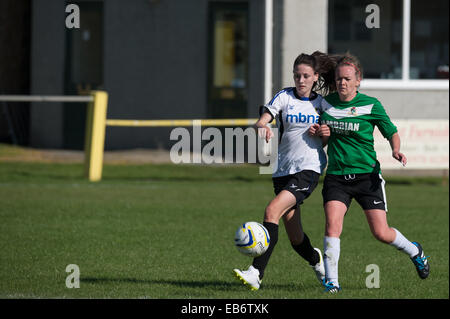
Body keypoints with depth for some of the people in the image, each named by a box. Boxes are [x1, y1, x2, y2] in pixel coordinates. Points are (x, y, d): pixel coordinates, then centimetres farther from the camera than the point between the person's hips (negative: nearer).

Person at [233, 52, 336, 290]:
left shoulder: (321, 103, 7)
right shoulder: (285, 97, 5)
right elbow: (262, 121, -10)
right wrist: (262, 126, -33)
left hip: (309, 169, -3)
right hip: (284, 171, 3)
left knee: (272, 211, -24)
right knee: (296, 239, 5)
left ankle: (256, 273, -27)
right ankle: (315, 258, 41)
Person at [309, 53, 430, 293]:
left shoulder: (371, 105, -5)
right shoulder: (326, 103, 5)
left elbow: (392, 133, 5)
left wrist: (396, 150, -15)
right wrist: (319, 133, -3)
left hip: (367, 176, -2)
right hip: (336, 177, 2)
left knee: (381, 234, -2)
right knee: (332, 226, -19)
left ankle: (414, 251, 29)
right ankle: (332, 281, -11)